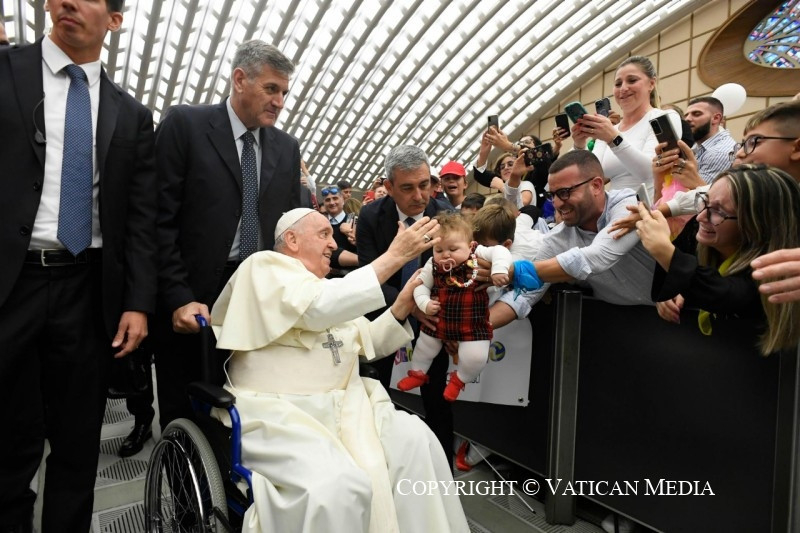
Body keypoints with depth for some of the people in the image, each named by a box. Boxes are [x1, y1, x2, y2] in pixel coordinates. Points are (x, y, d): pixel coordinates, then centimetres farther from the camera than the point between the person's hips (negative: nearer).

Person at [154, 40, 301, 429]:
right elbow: (160, 219, -8)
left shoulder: (287, 148, 10)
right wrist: (179, 298, -14)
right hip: (193, 299, -3)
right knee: (184, 417, 10)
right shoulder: (184, 124, -4)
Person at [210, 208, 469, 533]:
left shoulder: (329, 287, 20)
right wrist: (394, 256, -20)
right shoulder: (265, 267, -2)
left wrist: (401, 307, 0)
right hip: (280, 413, -7)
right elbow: (318, 307, -21)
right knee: (339, 485, -31)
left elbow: (370, 344, 19)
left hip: (344, 405, 7)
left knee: (415, 439, -17)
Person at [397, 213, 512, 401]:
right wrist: (425, 303, -13)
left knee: (475, 357, -11)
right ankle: (418, 373, 52)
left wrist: (499, 269, -38)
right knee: (425, 345, 21)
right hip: (439, 319, 3)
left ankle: (459, 379, 24)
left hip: (473, 323, -3)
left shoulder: (477, 255, -16)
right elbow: (421, 284, 2)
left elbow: (500, 251, -22)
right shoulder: (432, 266, -9)